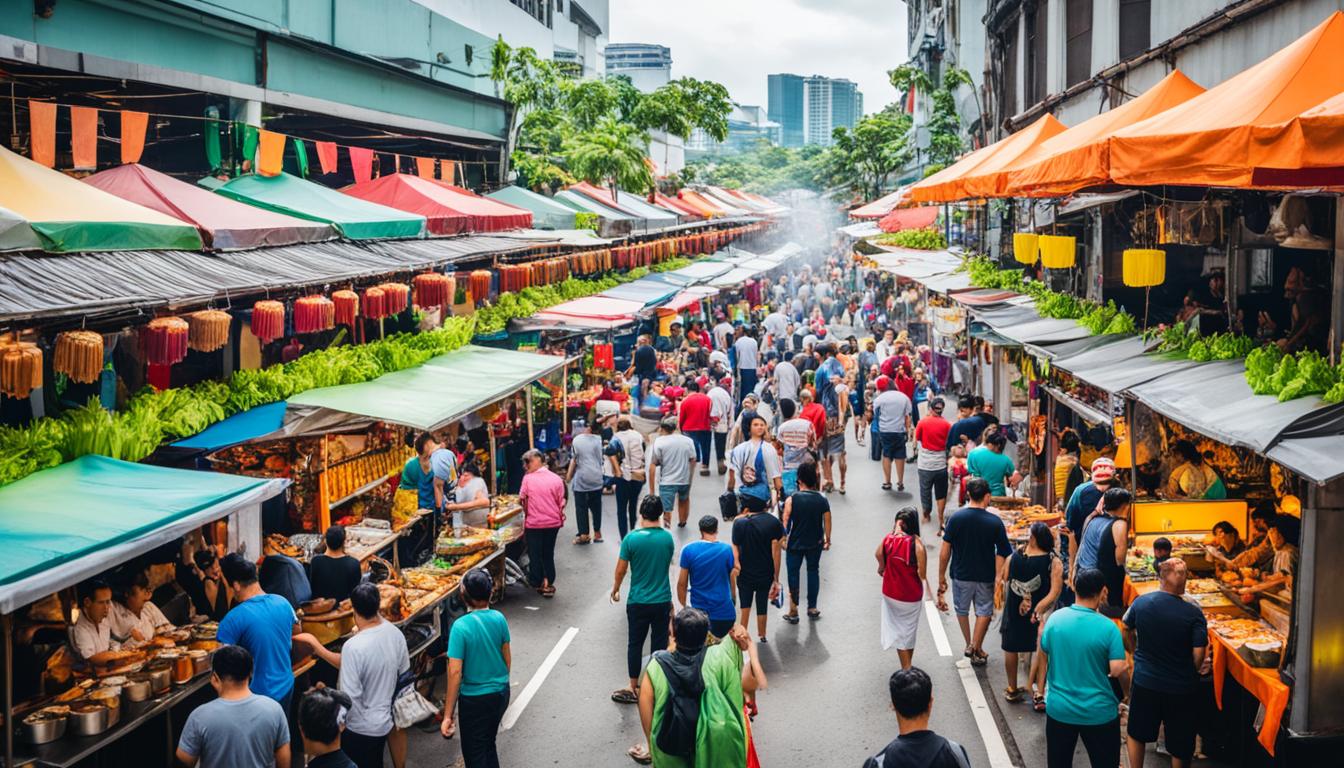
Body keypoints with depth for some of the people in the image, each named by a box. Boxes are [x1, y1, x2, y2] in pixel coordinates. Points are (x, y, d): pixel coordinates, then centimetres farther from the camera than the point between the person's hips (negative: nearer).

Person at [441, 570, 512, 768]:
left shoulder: (461, 626, -23)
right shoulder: (499, 618, -7)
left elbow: (455, 672, -23)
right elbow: (507, 659, 5)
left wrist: (448, 715, -17)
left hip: (475, 699, -5)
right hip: (501, 693, 5)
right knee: (489, 744, 24)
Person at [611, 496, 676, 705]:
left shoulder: (631, 538, -14)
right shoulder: (668, 538, -6)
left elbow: (621, 570, -6)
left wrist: (615, 590, 10)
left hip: (638, 602, -2)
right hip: (662, 601, 2)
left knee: (635, 645, 10)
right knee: (660, 645, 11)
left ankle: (633, 689, 16)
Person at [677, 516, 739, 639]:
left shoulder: (688, 550, -5)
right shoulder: (727, 550, -6)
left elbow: (682, 583, -1)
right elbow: (733, 581, 1)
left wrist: (684, 606, 12)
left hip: (698, 610, 0)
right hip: (724, 611, 0)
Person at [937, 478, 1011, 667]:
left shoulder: (956, 518, -13)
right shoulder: (994, 522, -15)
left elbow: (945, 551, -10)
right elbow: (1002, 554, -13)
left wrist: (941, 577, 1)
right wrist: (998, 579, -4)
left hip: (961, 574, 1)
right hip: (986, 577, -1)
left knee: (962, 610, 22)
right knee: (984, 611, 18)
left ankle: (969, 644, 34)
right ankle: (976, 648, 16)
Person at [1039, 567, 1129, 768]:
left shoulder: (1055, 618, -8)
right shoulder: (1108, 627, -18)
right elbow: (1118, 670, -18)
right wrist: (1127, 693, 1)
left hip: (1059, 709, 3)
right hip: (1098, 713, -3)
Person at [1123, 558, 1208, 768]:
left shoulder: (1140, 602, -10)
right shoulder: (1194, 614, -21)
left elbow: (1127, 630, 8)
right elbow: (1198, 655, -19)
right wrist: (1193, 671, 3)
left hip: (1144, 682, 2)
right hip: (1181, 688, -2)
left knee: (1137, 733, 23)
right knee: (1180, 743, 17)